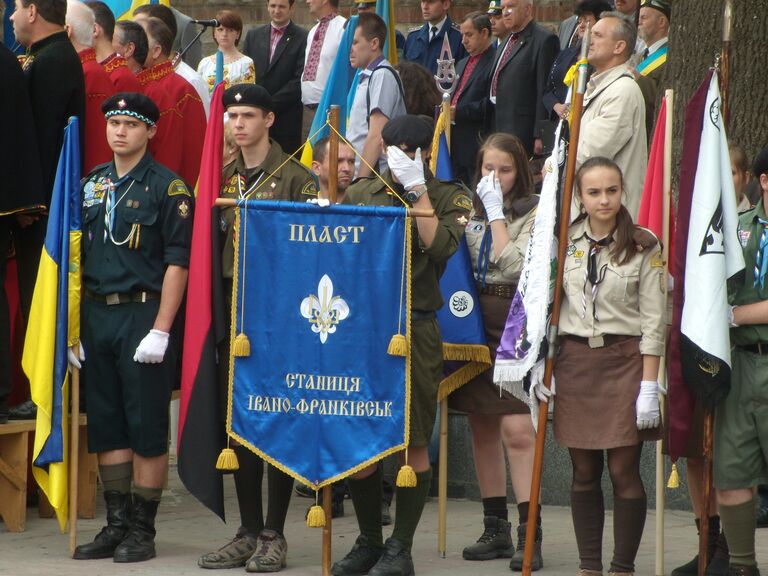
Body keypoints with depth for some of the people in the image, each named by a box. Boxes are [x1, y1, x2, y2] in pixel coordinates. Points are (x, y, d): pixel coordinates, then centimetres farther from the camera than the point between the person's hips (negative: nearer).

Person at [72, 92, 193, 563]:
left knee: (147, 428, -2)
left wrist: (160, 330, -17)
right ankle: (116, 525, 16)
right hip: (96, 315, 6)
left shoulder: (168, 188, -5)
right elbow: (78, 257, 16)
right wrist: (73, 326, 9)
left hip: (144, 313, -6)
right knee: (106, 426, 8)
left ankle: (143, 529, 4)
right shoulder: (92, 185, 13)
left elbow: (178, 263, -10)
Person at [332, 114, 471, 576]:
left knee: (413, 443, -1)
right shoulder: (362, 192, 14)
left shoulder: (449, 197, 3)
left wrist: (416, 188, -12)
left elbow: (439, 245, -15)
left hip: (416, 332, -4)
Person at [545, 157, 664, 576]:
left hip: (625, 359, -3)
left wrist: (649, 384, -10)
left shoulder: (643, 247, -3)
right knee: (584, 473, 6)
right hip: (574, 361, 3)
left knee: (624, 472, -2)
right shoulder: (564, 243, 6)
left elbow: (653, 320, -5)